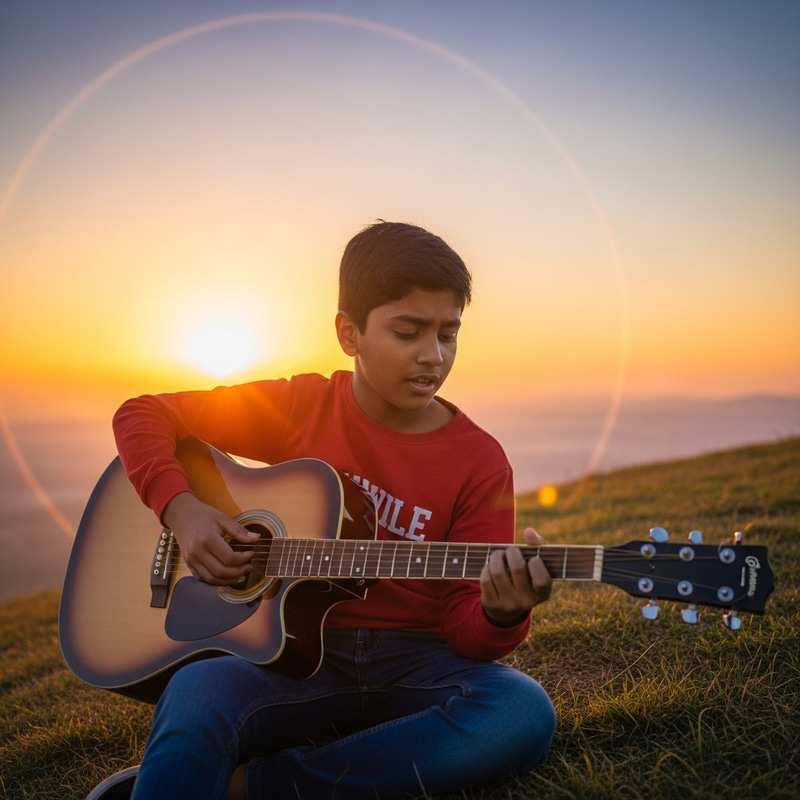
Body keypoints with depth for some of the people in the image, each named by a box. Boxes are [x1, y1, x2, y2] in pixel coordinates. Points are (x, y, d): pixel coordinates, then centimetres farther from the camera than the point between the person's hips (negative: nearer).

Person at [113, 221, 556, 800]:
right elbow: (142, 415, 8)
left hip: (413, 663, 3)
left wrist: (502, 615, -28)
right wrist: (180, 507, -10)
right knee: (196, 690, -37)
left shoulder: (480, 462, -2)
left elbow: (463, 627, -3)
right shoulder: (302, 405, 1)